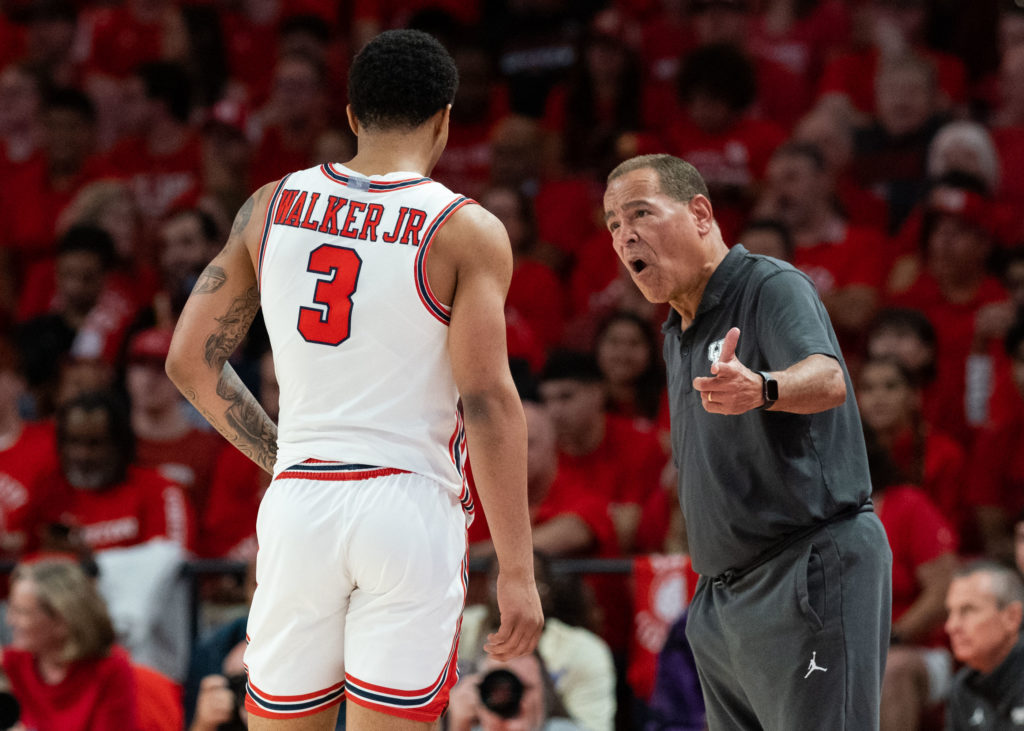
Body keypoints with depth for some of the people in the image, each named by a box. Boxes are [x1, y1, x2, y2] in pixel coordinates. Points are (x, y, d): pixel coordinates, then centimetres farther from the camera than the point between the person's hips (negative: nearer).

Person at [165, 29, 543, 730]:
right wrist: (517, 571, -10)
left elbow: (191, 361, 10)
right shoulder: (467, 231, -4)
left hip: (299, 502, 3)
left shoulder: (271, 207, 8)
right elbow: (489, 400, -11)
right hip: (410, 504, -3)